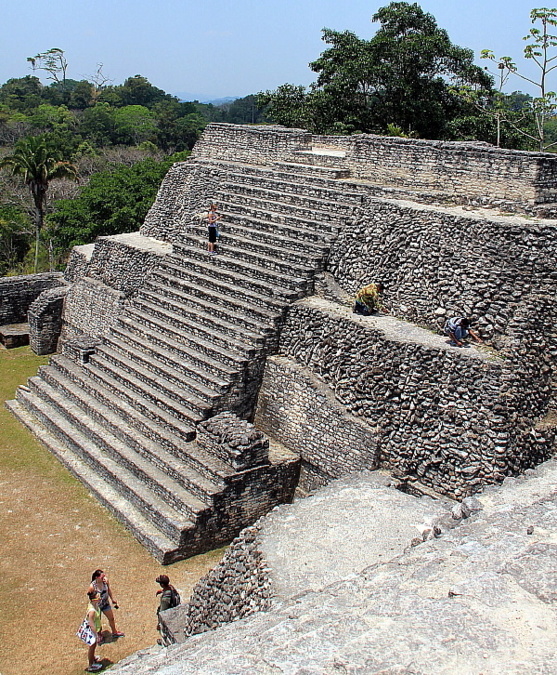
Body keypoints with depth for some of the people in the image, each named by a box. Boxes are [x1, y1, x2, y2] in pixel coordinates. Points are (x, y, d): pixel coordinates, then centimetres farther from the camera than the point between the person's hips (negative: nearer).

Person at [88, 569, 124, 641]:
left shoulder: (105, 581, -19)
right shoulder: (92, 586, -33)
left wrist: (112, 599, 12)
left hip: (106, 604, 5)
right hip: (97, 606, -5)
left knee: (111, 618, 23)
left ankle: (114, 632, 50)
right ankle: (99, 636, 46)